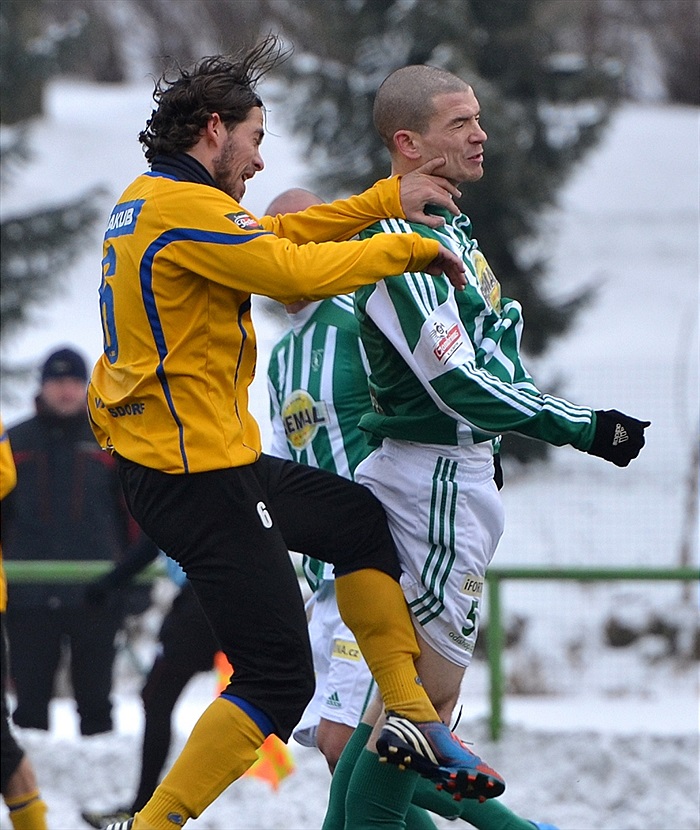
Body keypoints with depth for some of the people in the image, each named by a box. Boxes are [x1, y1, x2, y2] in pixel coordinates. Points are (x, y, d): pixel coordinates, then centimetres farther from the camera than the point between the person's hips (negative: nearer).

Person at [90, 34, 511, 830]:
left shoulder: (148, 200, 13)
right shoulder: (185, 210, -18)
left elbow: (280, 234, 18)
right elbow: (298, 271, -23)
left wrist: (386, 198, 14)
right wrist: (413, 248, -9)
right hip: (198, 476, -11)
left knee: (358, 518, 25)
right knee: (278, 681, -6)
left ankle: (411, 715, 26)